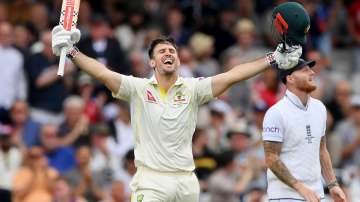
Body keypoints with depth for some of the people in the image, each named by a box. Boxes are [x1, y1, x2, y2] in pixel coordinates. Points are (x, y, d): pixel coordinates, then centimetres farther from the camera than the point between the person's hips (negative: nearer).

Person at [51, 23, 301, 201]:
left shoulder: (192, 89, 6)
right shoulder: (139, 88, 1)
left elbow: (231, 76, 0)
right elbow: (103, 74, -9)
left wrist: (273, 59, -7)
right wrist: (72, 52, -20)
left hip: (186, 181, 3)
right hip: (151, 182, -3)